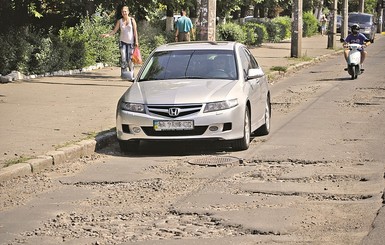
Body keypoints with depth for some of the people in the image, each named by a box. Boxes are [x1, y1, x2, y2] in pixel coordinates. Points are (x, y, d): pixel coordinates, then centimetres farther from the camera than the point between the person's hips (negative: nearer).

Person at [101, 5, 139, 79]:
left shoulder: (132, 20, 2)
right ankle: (123, 73, -8)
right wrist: (108, 34, -11)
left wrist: (136, 41, -5)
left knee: (130, 58, -3)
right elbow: (114, 30, 6)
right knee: (123, 57, -13)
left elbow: (135, 31, 1)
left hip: (130, 42, -1)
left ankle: (132, 74, 8)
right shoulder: (119, 21, 5)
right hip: (123, 41, 1)